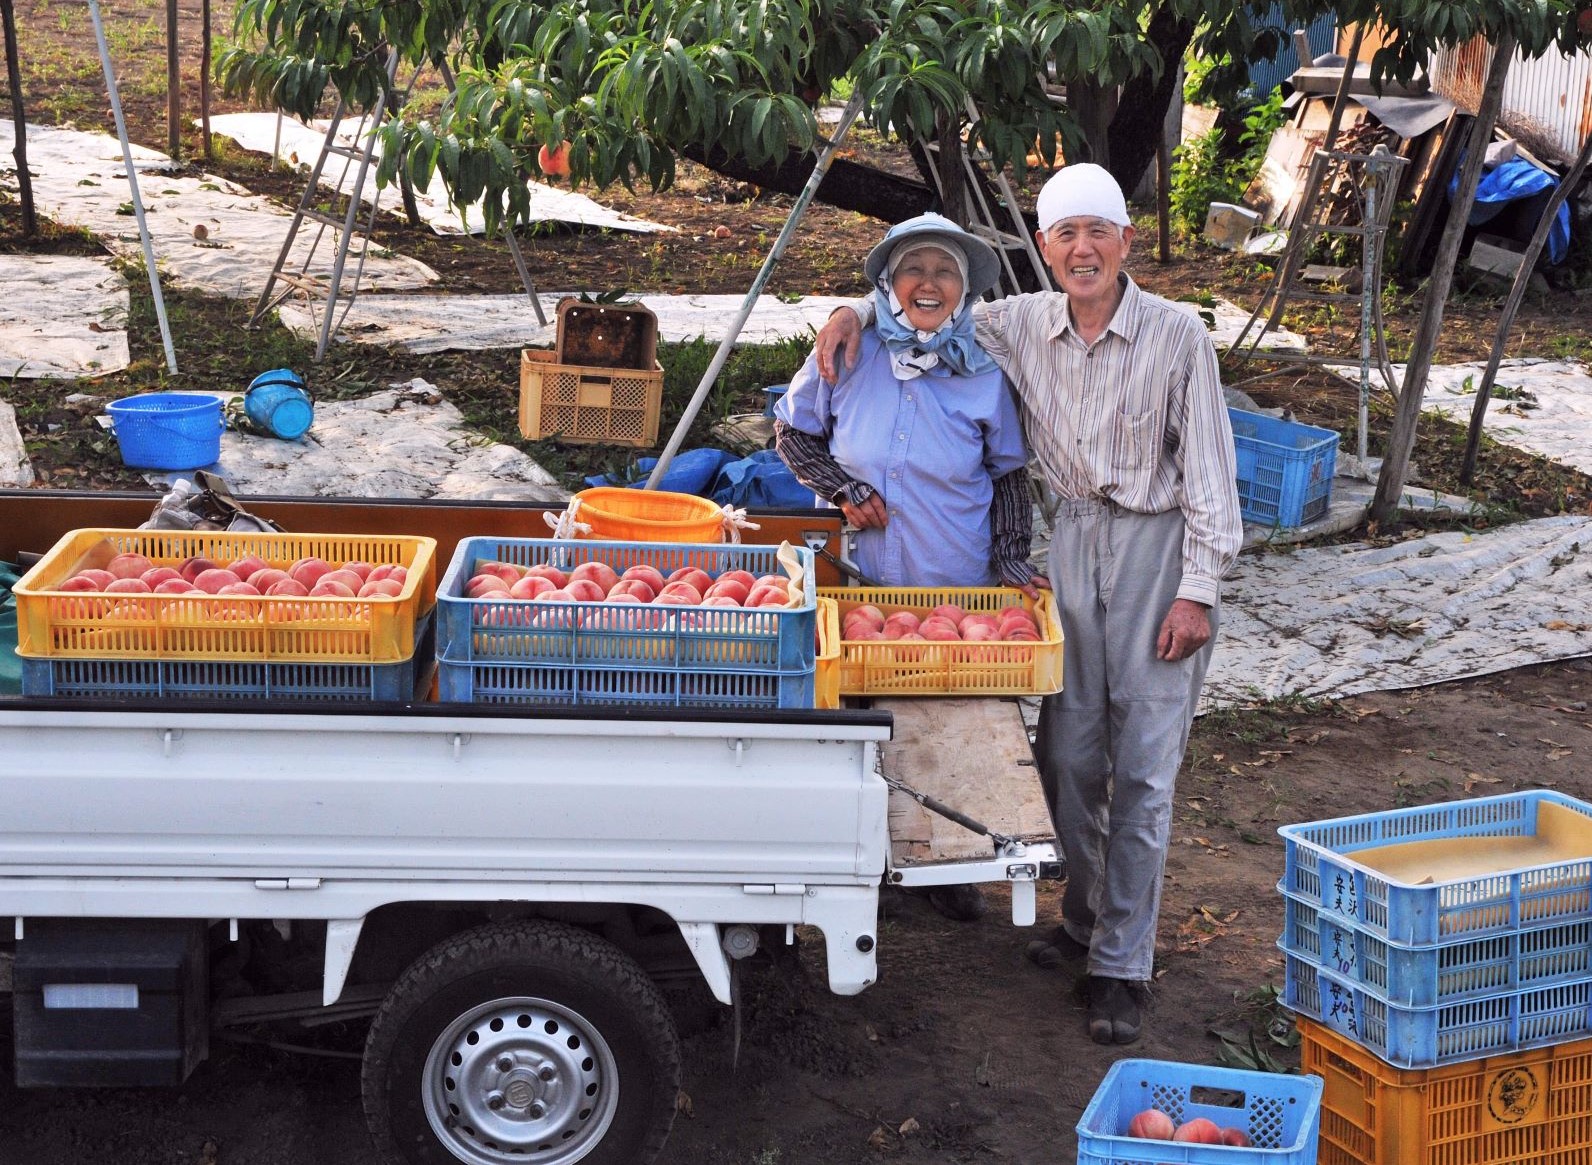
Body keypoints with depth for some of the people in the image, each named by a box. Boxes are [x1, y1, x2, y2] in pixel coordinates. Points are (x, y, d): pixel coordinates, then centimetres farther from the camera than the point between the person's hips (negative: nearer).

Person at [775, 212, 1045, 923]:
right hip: (863, 583, 0)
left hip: (961, 591, 0)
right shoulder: (848, 357, -7)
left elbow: (1010, 476, 5)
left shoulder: (985, 378, -5)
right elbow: (792, 431, 5)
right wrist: (844, 489, -9)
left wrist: (1012, 562, -5)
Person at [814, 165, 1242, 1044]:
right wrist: (857, 312, -1)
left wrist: (1198, 590, -11)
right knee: (1068, 750, 9)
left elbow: (1208, 473, -8)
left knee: (1142, 766, -3)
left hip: (1157, 546, -4)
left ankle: (1122, 965, 4)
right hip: (1073, 538, 4)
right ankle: (1085, 918, 29)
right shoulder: (1021, 326, 2)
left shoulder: (1175, 336, -10)